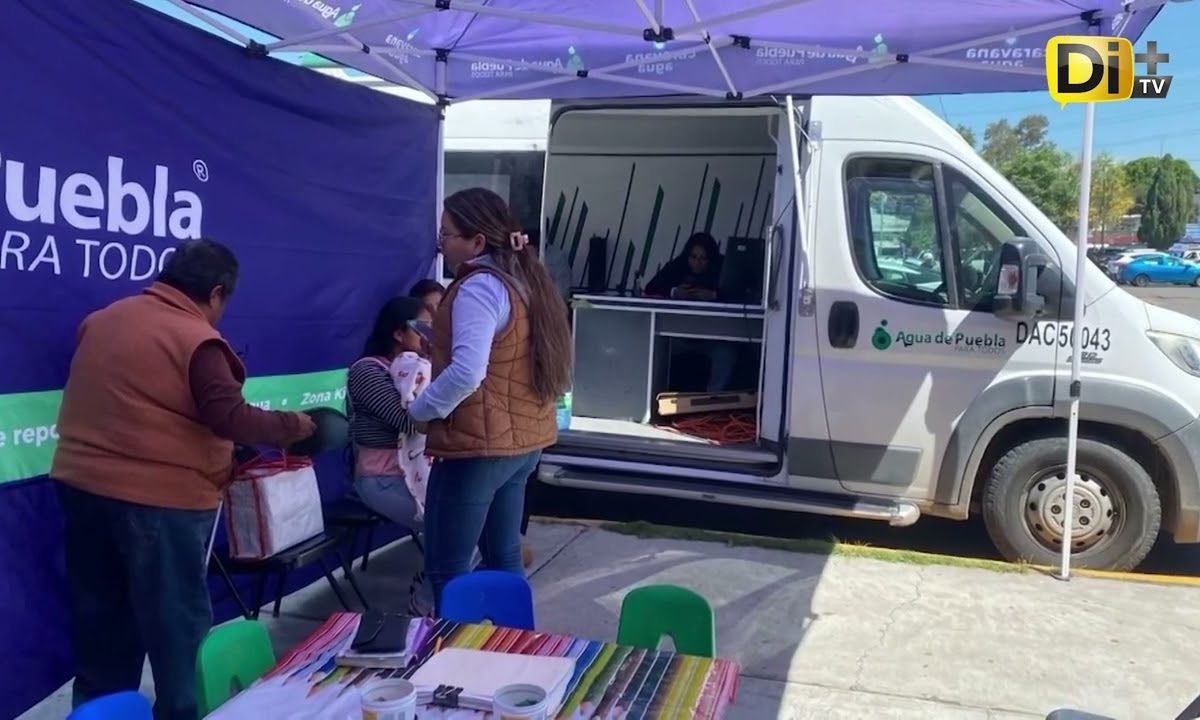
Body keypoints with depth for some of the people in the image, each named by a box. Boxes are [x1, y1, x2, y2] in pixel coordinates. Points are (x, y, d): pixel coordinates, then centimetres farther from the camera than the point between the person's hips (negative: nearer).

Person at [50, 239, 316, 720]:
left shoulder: (100, 320, 10)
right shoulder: (198, 340, -15)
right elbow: (232, 420, -20)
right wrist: (293, 426, -7)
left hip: (81, 483, 8)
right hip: (158, 498, -7)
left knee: (101, 618, 19)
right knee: (178, 625, 5)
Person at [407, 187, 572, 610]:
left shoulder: (479, 287, -17)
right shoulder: (525, 280, 12)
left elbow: (466, 373, -27)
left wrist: (419, 411, -13)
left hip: (478, 445, -10)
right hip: (522, 439, 10)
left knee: (446, 572, 0)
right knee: (504, 559, 18)